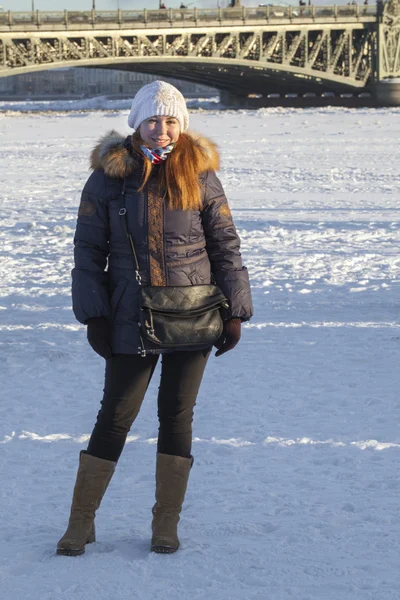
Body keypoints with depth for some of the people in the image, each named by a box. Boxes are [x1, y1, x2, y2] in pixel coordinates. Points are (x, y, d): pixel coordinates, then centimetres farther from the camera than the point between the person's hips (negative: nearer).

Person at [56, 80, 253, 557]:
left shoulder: (200, 176, 1)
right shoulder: (108, 177, -1)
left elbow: (225, 245, 6)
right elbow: (88, 249, 3)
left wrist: (235, 311, 2)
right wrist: (93, 315, -4)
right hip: (131, 317, -1)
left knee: (177, 414, 5)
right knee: (115, 415, 1)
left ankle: (166, 523, 16)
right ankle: (80, 521, 13)